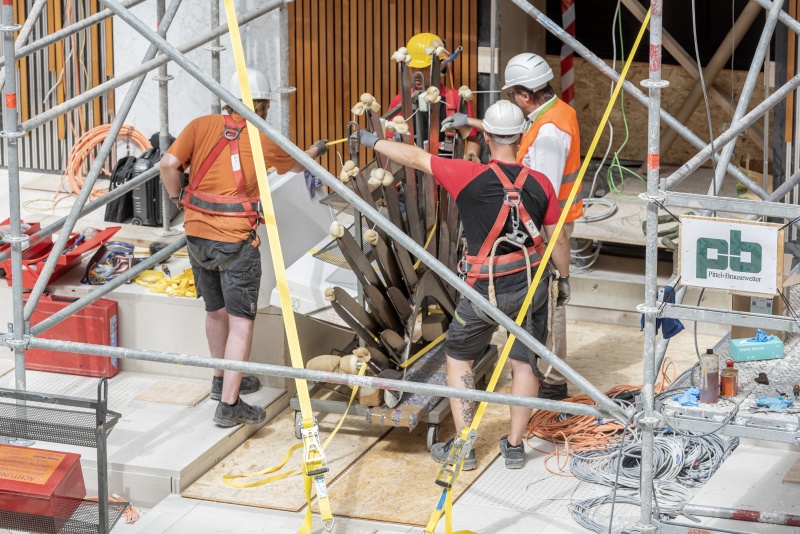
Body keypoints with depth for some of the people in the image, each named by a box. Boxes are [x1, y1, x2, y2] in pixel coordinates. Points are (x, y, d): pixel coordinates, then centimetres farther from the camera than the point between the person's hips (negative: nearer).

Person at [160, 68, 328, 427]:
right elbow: (295, 165, 20)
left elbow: (169, 164, -10)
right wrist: (316, 151, 42)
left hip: (197, 234, 4)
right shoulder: (263, 140, 0)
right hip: (235, 241, -4)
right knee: (241, 320, 0)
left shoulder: (201, 126, 2)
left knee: (215, 310, 23)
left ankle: (223, 381, 40)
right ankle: (229, 405, -5)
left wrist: (178, 199, 9)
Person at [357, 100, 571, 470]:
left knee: (458, 357, 16)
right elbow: (558, 239, 2)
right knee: (525, 362, 15)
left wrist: (372, 141, 9)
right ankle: (514, 445, 19)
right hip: (533, 284, 3)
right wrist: (563, 277, 20)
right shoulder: (539, 183, -7)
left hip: (487, 289, -3)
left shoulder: (469, 177, -17)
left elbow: (415, 158, -6)